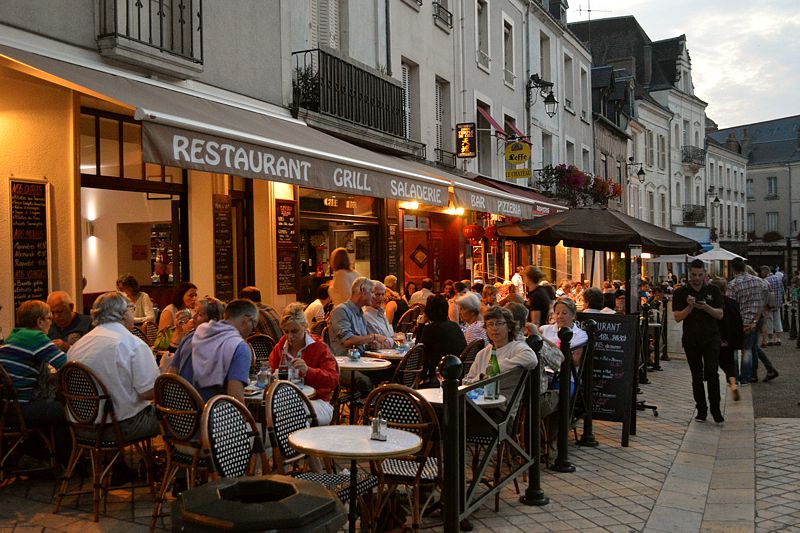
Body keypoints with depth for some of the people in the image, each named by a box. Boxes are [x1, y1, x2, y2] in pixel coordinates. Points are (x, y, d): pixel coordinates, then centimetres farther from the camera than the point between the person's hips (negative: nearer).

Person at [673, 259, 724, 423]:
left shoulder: (713, 291, 5)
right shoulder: (681, 293, 2)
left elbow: (720, 314, 0)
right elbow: (677, 317, -3)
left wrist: (706, 307, -18)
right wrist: (690, 307, -19)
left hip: (711, 338, 0)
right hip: (691, 340, 1)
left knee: (712, 374, -8)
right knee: (697, 376, 7)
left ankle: (715, 409, 2)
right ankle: (701, 409, 15)